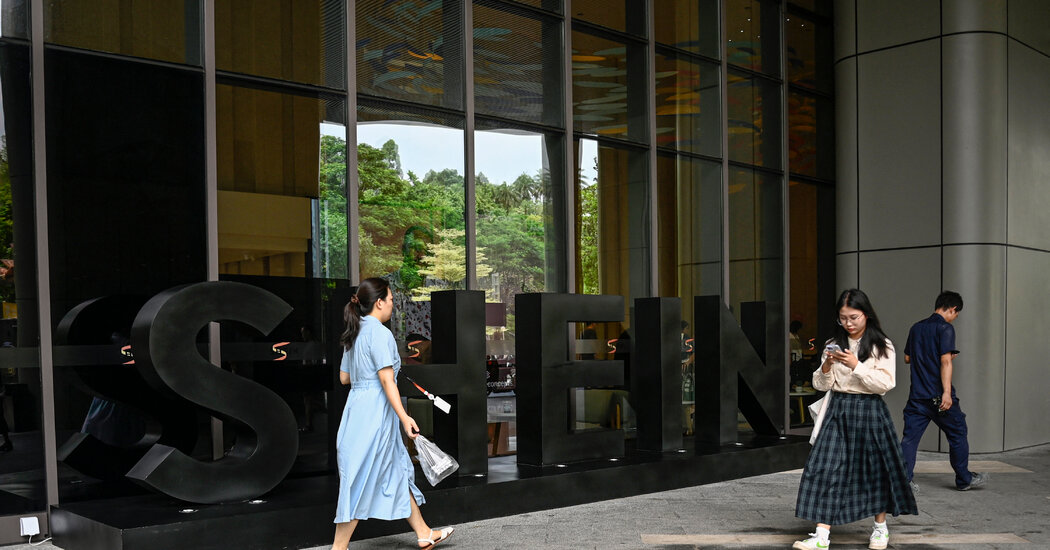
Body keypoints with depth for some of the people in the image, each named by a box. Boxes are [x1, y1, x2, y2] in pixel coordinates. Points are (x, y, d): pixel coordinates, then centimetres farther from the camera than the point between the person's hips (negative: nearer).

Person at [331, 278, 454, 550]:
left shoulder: (355, 334, 13)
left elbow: (344, 377, 16)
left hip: (357, 408, 10)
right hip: (375, 412, -10)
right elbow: (386, 379, -21)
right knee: (361, 480, -3)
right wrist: (404, 417, -22)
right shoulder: (380, 334, -15)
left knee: (397, 471, 16)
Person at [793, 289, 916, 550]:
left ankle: (880, 527, 30)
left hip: (869, 411, -3)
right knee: (825, 468, -6)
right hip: (838, 410, 3)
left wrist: (856, 366, -19)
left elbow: (886, 383, -12)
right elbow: (821, 385, 8)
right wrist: (826, 367, -12)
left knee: (876, 468, 8)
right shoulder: (834, 344, 8)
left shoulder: (882, 346, -2)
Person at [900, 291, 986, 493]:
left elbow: (907, 358, 19)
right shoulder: (945, 328, -9)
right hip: (938, 395, -6)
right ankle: (964, 480, 22)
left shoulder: (916, 328, 12)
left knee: (910, 436, 4)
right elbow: (945, 361, -18)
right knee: (957, 434, 11)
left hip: (917, 395, 6)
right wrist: (947, 392, -22)